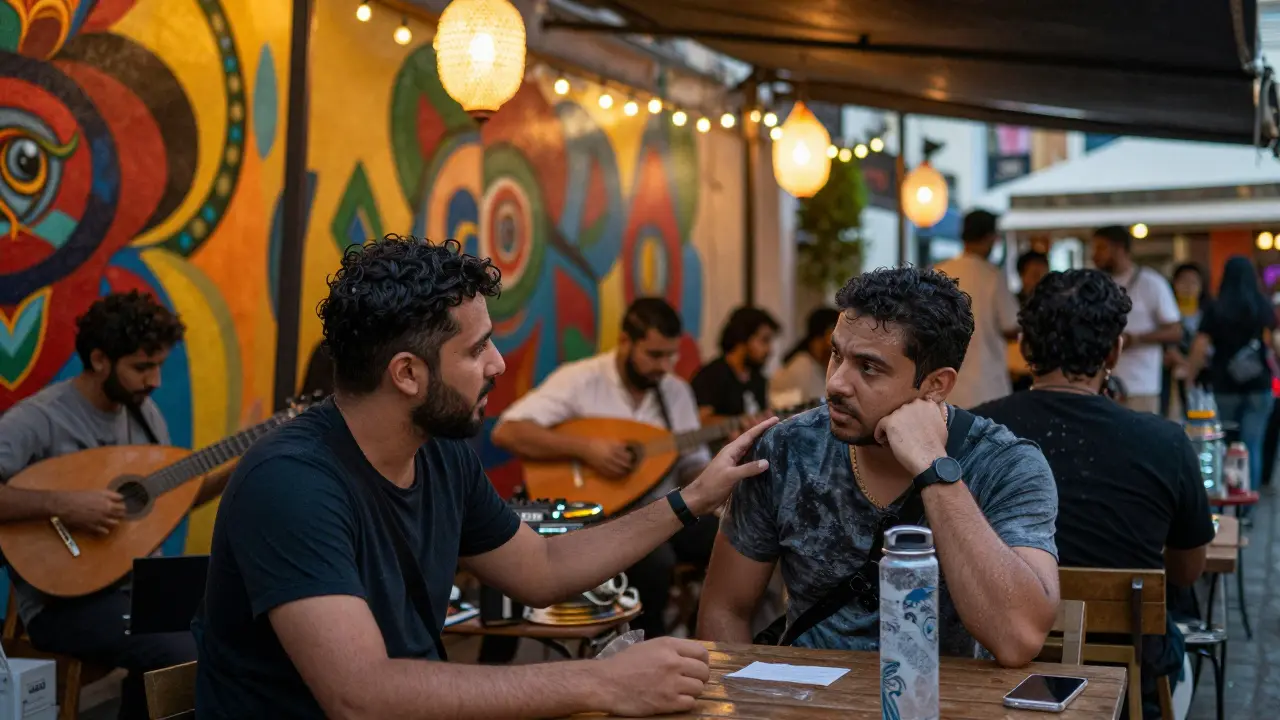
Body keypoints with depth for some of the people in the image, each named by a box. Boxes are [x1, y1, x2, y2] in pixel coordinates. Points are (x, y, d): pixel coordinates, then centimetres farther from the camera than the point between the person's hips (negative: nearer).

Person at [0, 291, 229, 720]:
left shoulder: (143, 412, 8)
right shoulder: (37, 420, -16)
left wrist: (241, 469, 0)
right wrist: (62, 504, -29)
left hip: (141, 580, 7)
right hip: (64, 600, -7)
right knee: (183, 655, -29)